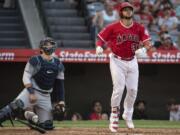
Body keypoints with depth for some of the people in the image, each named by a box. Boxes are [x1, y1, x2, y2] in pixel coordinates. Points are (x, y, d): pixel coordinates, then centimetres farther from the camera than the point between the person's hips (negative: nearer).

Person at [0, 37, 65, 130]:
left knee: (47, 125, -3)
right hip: (32, 90, -5)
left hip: (46, 96, 5)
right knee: (17, 105, -35)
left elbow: (60, 83, 14)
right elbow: (26, 77, -9)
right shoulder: (35, 61, -5)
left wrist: (61, 100, 6)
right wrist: (31, 93, -20)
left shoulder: (58, 65, 9)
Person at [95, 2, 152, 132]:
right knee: (119, 89, -11)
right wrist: (99, 47, -27)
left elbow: (148, 43, -4)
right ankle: (114, 115, 5)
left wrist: (144, 49, -26)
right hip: (117, 61, -3)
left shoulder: (139, 28, -2)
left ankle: (128, 115, 25)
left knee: (133, 90, 5)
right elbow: (101, 38, -5)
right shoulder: (113, 27, -10)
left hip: (132, 61, 3)